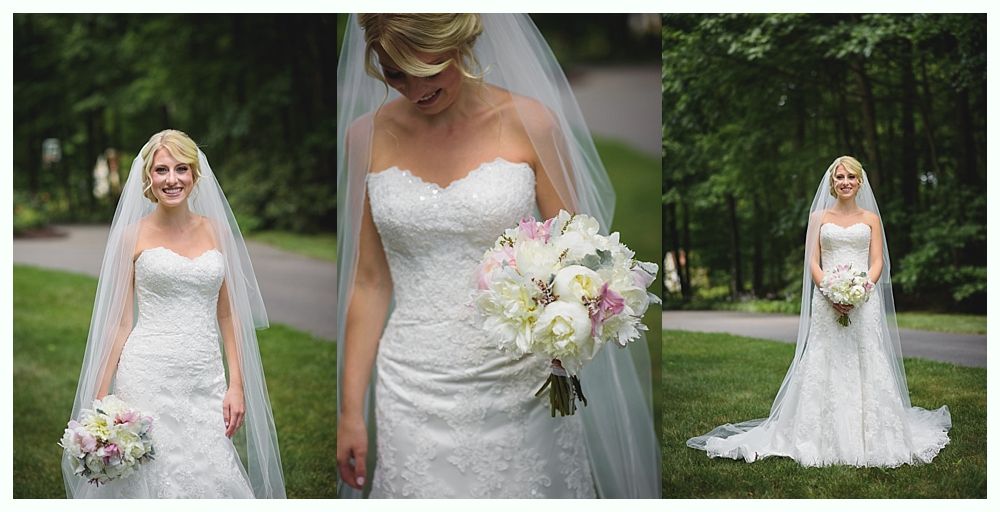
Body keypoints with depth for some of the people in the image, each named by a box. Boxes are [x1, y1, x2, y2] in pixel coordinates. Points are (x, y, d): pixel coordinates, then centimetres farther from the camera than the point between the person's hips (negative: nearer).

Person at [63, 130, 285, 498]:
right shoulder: (132, 236, 2)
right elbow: (119, 322, 3)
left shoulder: (217, 230, 9)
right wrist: (100, 400, -2)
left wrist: (237, 385, 2)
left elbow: (228, 314, 10)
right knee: (158, 479, -1)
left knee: (213, 478, -1)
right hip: (149, 378, -2)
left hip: (206, 381, 2)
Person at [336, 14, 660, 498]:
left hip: (521, 386, -1)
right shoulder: (367, 136, 0)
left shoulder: (530, 123, -6)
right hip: (416, 395, 1)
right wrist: (350, 410, 5)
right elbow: (369, 282, 5)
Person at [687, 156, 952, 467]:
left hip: (864, 300, 0)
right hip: (827, 302, 0)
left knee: (866, 367, -3)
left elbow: (877, 263, 5)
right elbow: (813, 263, 4)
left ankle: (869, 436, 5)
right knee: (824, 367, -3)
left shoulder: (870, 218, 11)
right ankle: (825, 438, 2)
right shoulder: (819, 217, 11)